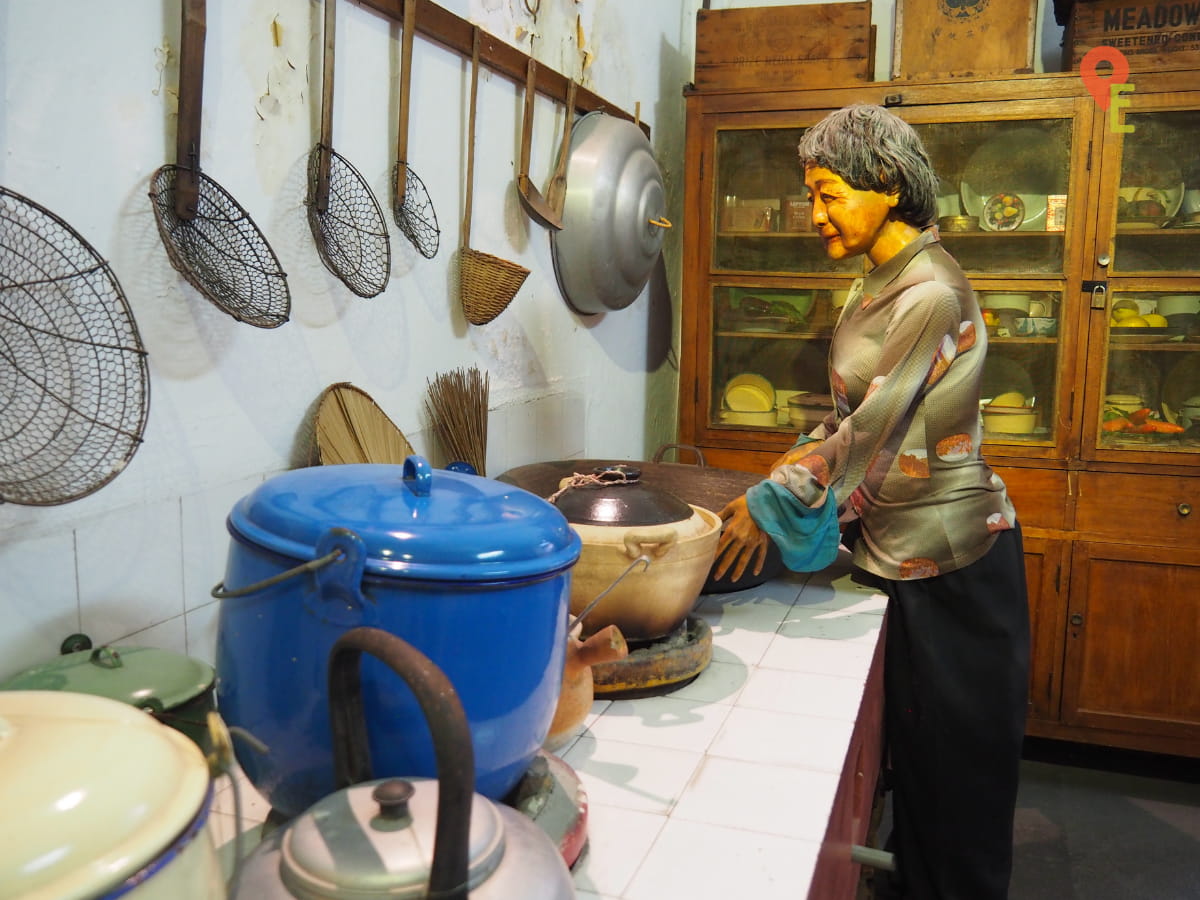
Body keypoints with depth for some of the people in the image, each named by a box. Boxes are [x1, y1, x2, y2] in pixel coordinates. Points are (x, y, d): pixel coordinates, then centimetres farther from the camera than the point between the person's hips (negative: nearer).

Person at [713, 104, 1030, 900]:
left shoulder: (930, 294, -20)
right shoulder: (875, 286, 9)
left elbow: (874, 430, -22)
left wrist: (775, 507, -18)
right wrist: (781, 484, 1)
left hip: (950, 555, -9)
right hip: (895, 543, 9)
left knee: (957, 748, 7)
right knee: (908, 735, 20)